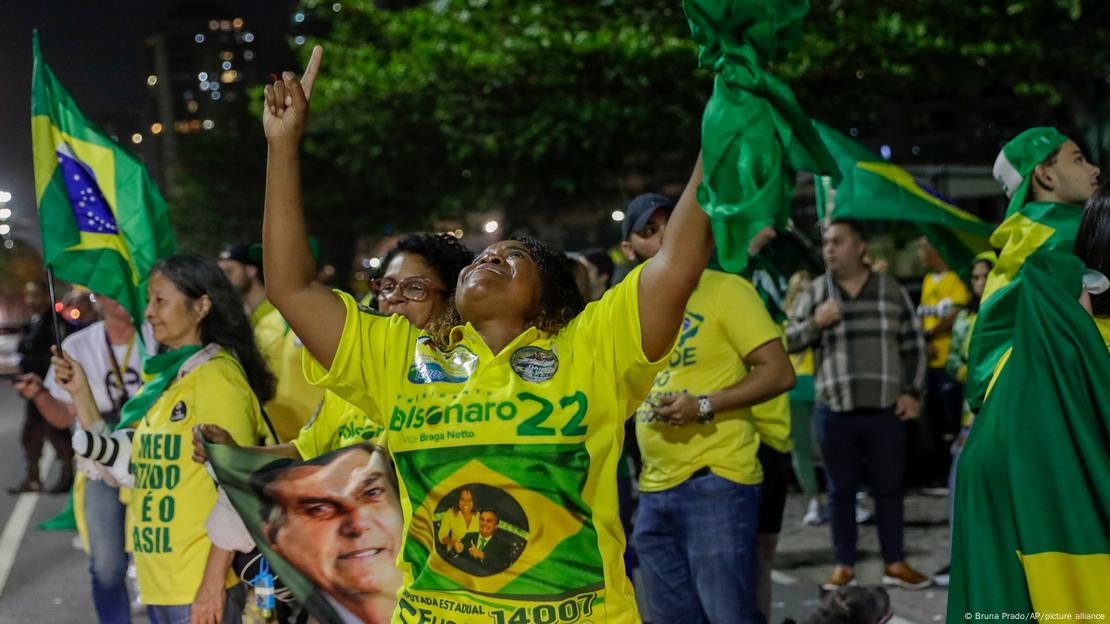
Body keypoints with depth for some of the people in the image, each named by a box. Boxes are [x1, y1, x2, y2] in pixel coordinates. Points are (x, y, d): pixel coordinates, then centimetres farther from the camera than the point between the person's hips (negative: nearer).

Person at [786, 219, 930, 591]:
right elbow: (788, 341, 4)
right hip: (834, 411, 0)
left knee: (889, 488, 8)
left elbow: (914, 345, 9)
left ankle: (895, 563, 17)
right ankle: (844, 565, 15)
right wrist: (814, 323, -14)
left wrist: (912, 392, 2)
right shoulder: (814, 293, 4)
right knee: (841, 491, 7)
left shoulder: (891, 290, 5)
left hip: (886, 410, 0)